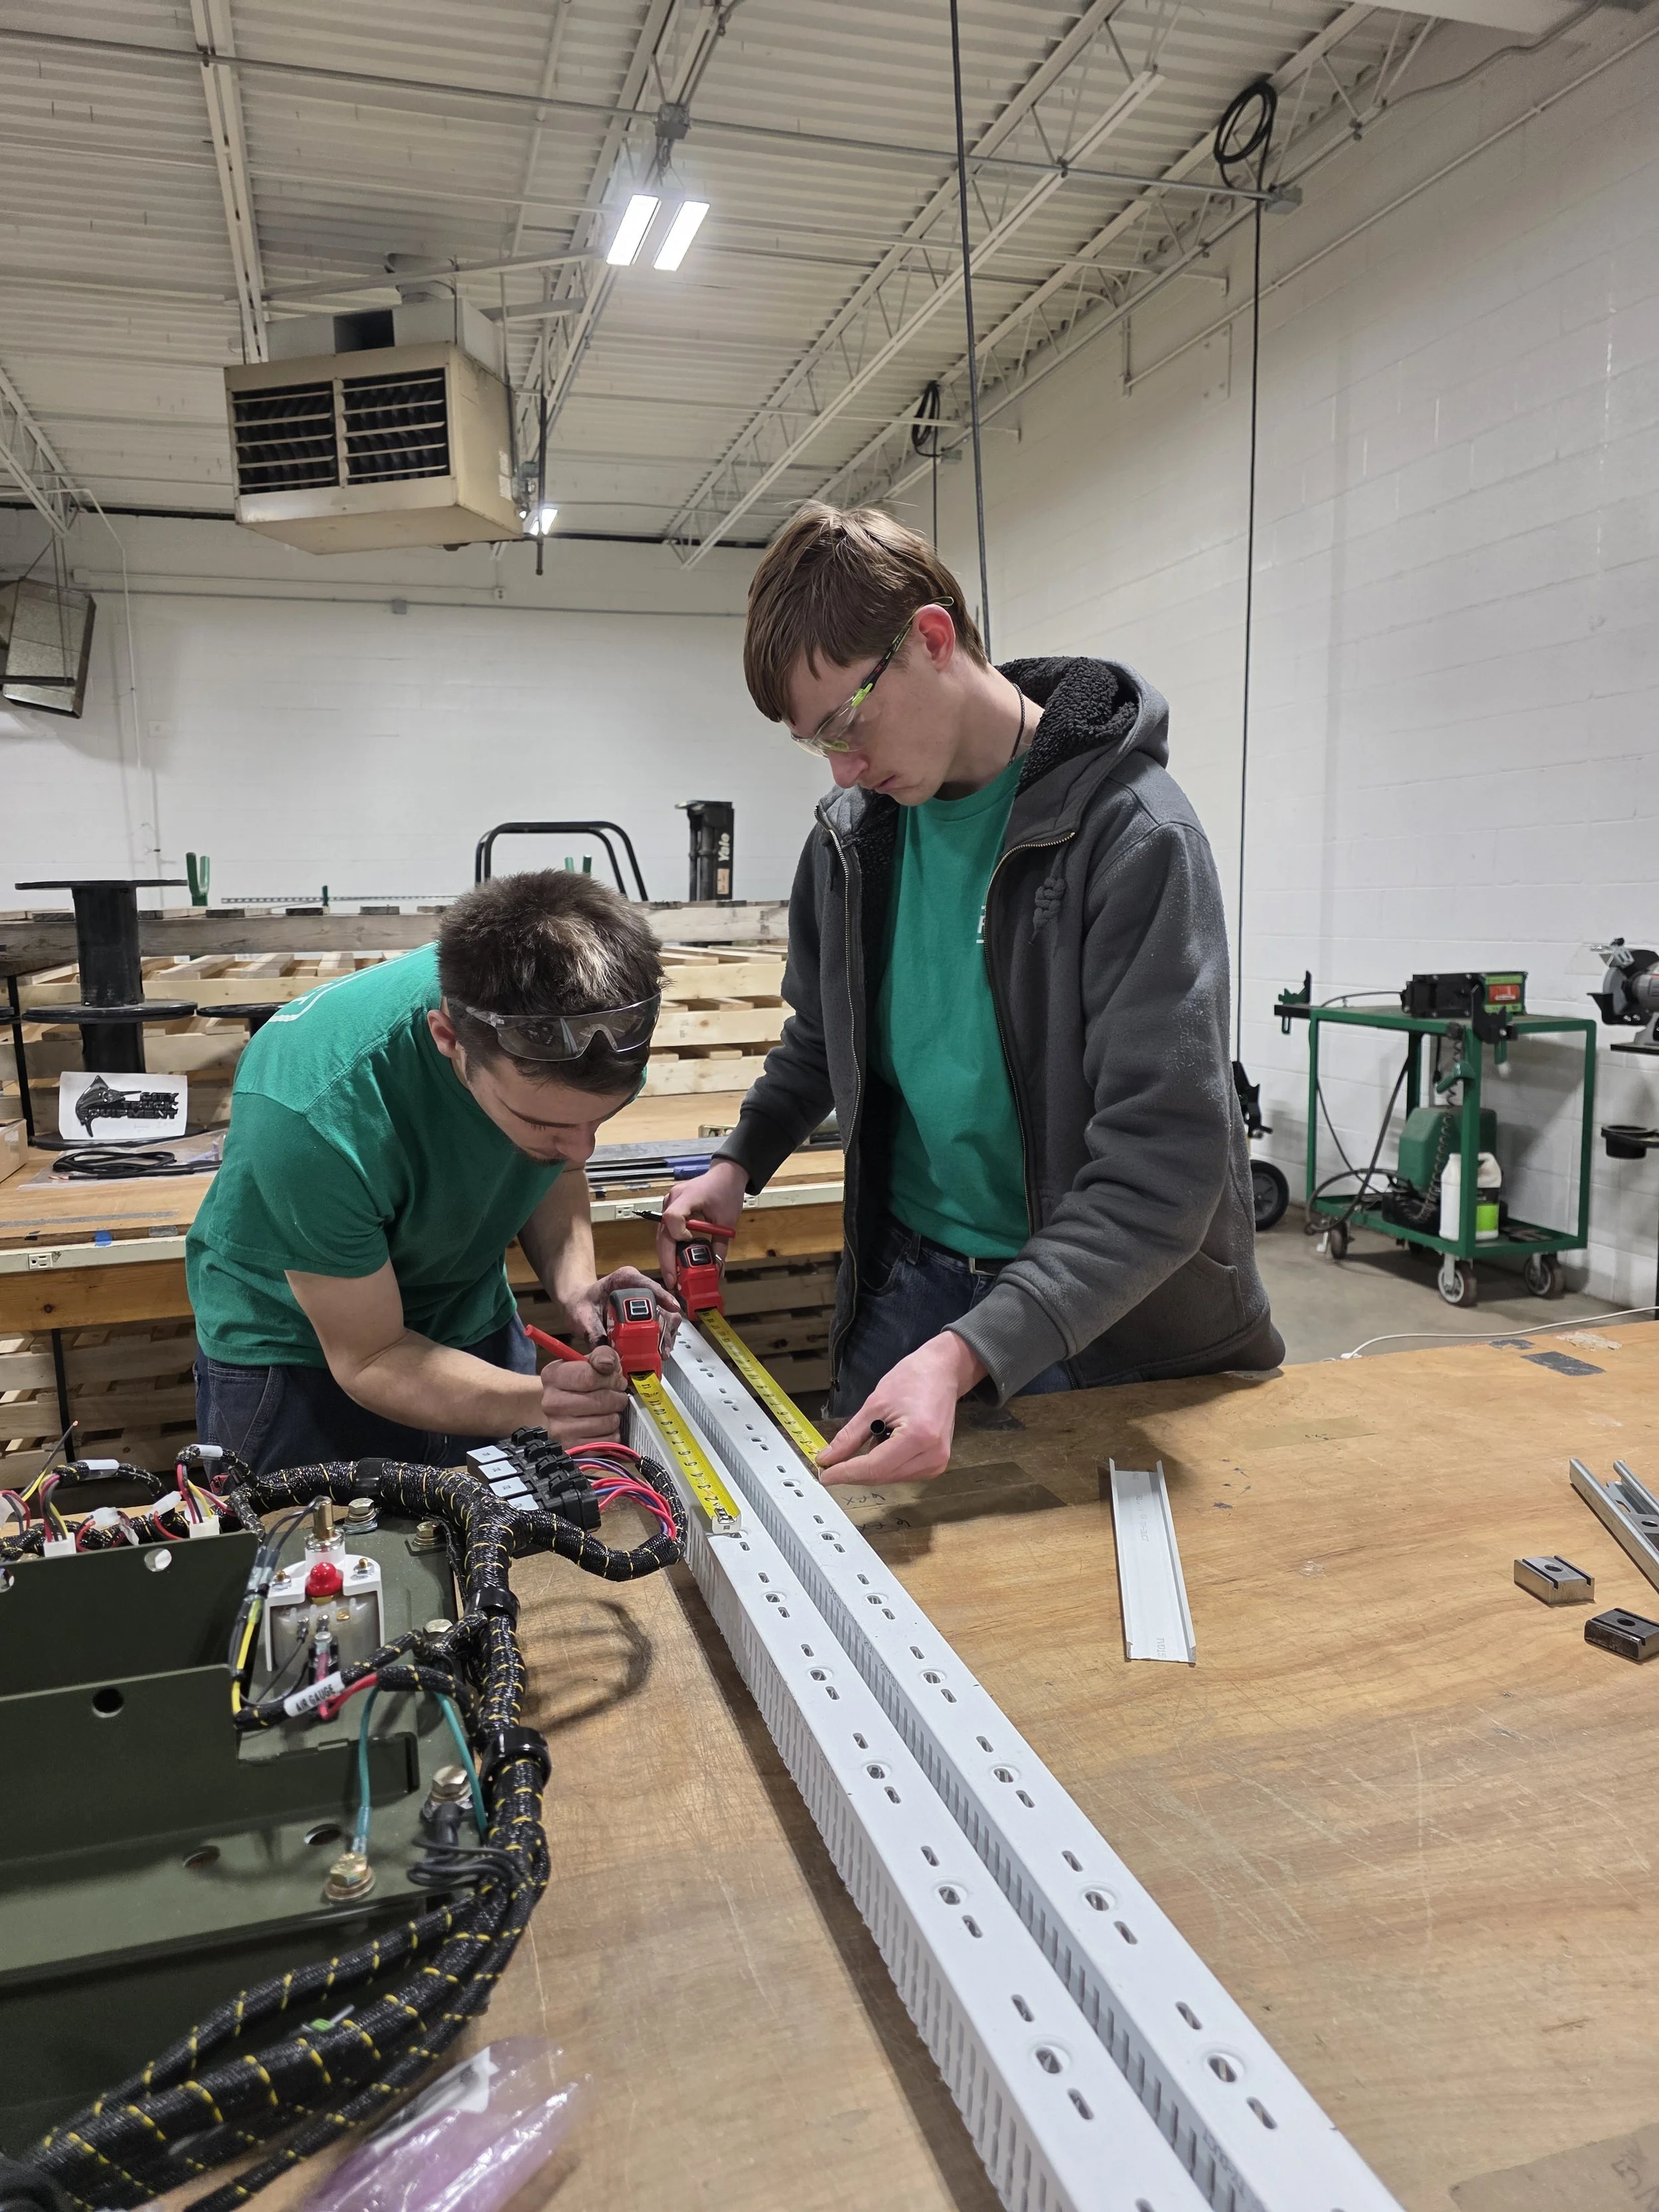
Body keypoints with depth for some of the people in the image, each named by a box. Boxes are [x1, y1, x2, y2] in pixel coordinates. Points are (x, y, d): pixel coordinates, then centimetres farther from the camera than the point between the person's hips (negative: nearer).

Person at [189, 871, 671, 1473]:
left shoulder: (590, 1032, -24)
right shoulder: (315, 1111, -39)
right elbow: (369, 1358, -26)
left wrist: (572, 1283, -23)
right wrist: (537, 1405, -42)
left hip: (473, 1323, 4)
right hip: (296, 1349, -4)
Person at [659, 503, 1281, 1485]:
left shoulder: (1136, 839, -21)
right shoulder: (854, 831, 0)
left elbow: (1162, 1172, -27)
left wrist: (969, 1352, -37)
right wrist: (741, 1163, 2)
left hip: (1102, 1321, -5)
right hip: (903, 1285, 5)